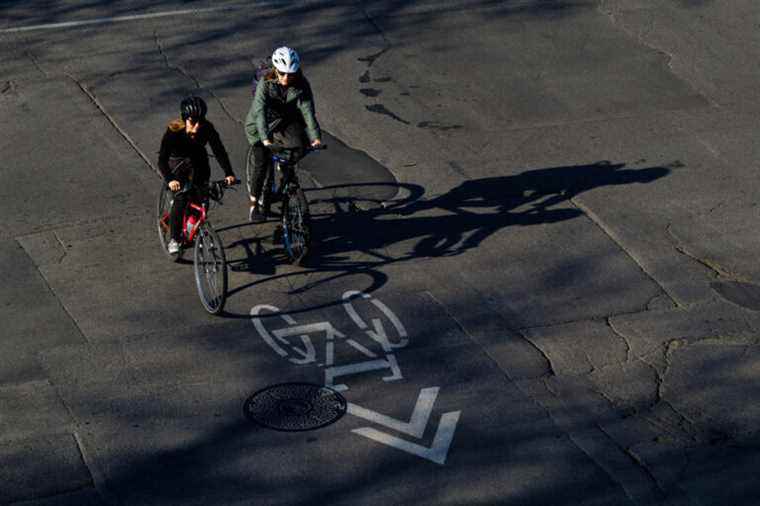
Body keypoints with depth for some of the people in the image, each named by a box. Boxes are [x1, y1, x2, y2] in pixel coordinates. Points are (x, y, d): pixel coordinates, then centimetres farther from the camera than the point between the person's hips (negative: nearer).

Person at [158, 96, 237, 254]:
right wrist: (170, 180, -54)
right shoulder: (174, 131, -32)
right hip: (176, 162, -3)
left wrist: (229, 173, -41)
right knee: (181, 197, -21)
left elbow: (219, 151, -27)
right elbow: (162, 159, -38)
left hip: (197, 159, 3)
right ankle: (174, 239, -12)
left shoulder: (207, 129, -26)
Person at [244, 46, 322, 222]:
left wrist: (315, 137, -37)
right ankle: (254, 202, 2)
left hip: (287, 122, 2)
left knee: (299, 149, -24)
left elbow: (307, 110, -23)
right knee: (262, 163, -16)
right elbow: (260, 112, -34)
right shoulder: (265, 84, -24)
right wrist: (265, 139, -48)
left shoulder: (301, 85, -17)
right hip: (262, 125, -2)